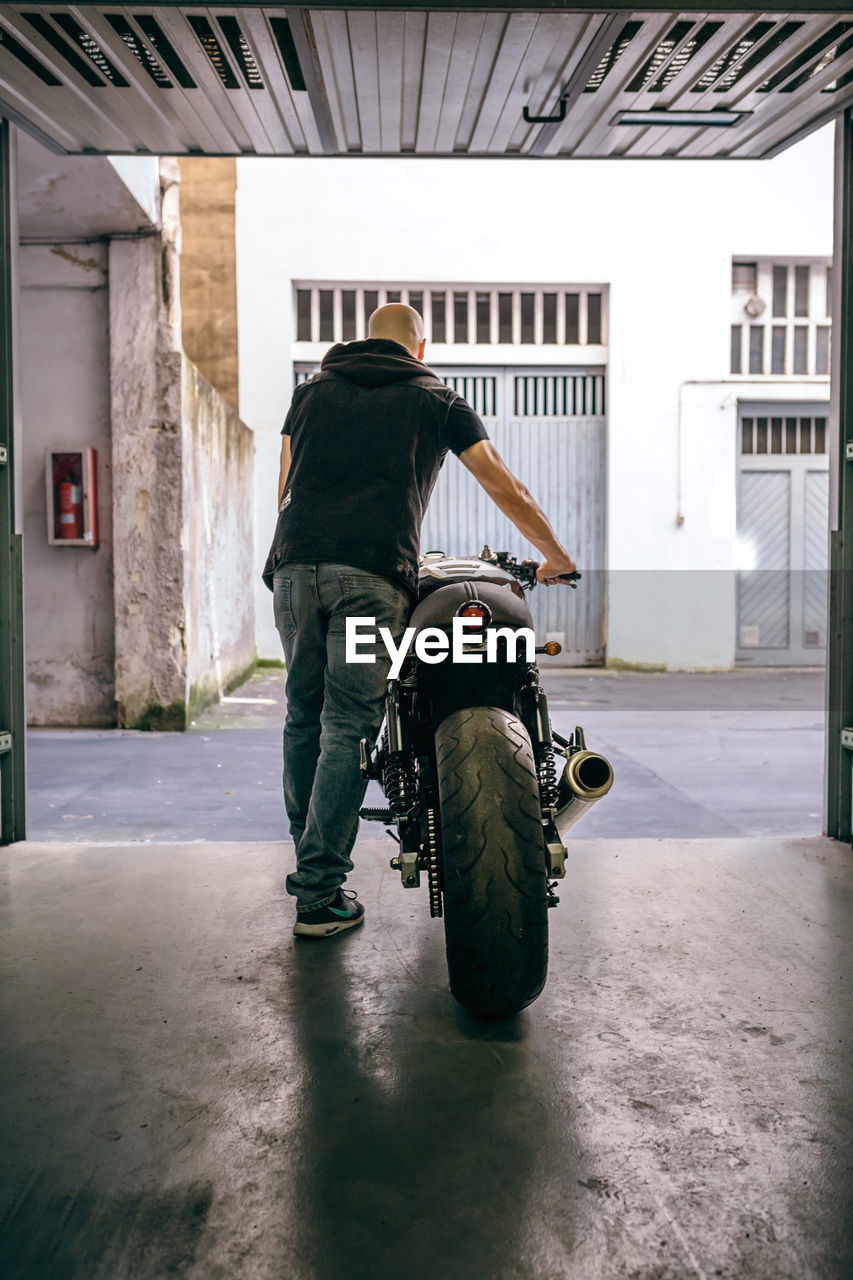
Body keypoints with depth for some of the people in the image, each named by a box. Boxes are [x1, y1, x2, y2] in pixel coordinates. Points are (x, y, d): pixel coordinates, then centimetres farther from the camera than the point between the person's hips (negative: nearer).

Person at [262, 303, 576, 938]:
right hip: (374, 576, -3)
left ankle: (310, 861, 27)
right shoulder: (438, 399, 17)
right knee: (348, 729, -1)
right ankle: (320, 894, -1)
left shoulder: (314, 389, 26)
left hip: (296, 565, 4)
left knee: (304, 719, 16)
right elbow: (506, 488, 14)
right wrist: (556, 555, 25)